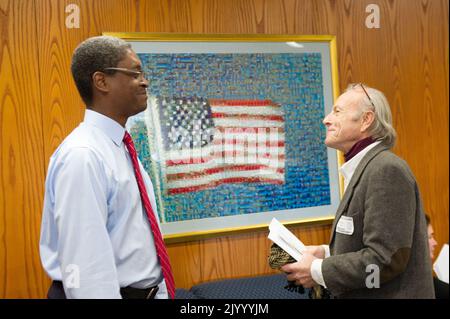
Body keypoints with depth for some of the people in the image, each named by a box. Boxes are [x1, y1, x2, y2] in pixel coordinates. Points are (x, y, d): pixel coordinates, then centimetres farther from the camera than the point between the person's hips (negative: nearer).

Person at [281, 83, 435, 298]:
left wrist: (317, 271, -17)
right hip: (362, 294, 9)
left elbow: (385, 260, -24)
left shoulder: (386, 169, -19)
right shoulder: (365, 168, 10)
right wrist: (326, 253, 4)